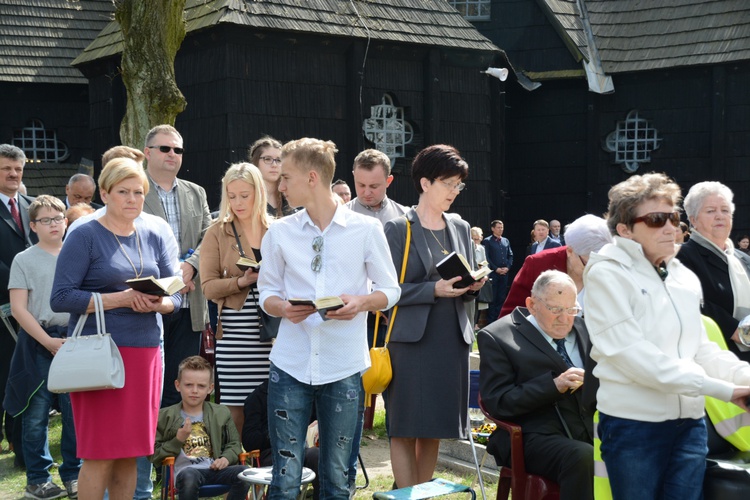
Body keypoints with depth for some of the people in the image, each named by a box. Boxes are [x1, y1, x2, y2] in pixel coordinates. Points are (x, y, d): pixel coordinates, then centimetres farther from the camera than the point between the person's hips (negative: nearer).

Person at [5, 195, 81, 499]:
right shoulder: (24, 260, 2)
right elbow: (18, 308, -3)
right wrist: (48, 341, -11)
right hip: (37, 343, -2)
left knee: (76, 412, 2)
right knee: (36, 415, 2)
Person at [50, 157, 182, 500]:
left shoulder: (155, 238, 12)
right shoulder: (84, 237, -3)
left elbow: (176, 297, 10)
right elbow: (60, 298, -11)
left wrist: (156, 303, -13)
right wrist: (122, 298, -17)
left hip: (146, 352, 5)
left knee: (130, 454, 9)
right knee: (100, 454, -2)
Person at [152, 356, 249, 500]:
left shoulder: (221, 413, 18)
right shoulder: (164, 417, 9)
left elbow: (234, 443, 22)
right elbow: (154, 457, 7)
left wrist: (226, 458, 0)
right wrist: (178, 440, -7)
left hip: (213, 468, 3)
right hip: (184, 470, -3)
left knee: (244, 472, -27)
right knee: (189, 476, -39)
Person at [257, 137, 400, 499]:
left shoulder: (366, 229, 0)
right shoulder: (279, 232, 5)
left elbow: (390, 290, 5)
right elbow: (267, 292, 11)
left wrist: (361, 302, -15)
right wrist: (283, 308, -11)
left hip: (343, 366, -1)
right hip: (290, 364, 1)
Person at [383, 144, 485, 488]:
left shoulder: (461, 228, 13)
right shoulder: (398, 229, -4)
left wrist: (474, 286, -5)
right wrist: (434, 290, -20)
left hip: (452, 339, 5)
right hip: (411, 340, -5)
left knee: (434, 428, 11)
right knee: (405, 429, -1)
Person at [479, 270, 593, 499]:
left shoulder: (584, 329, 17)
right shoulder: (497, 337, 2)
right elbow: (496, 402, -7)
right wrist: (554, 385, -18)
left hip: (592, 431, 5)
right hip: (536, 438, -4)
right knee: (584, 458, -34)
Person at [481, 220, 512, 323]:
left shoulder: (506, 241, 15)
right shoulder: (487, 241, -1)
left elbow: (510, 255, 14)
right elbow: (486, 258, -7)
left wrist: (508, 267, -2)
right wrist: (496, 269, -12)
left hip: (504, 273, 5)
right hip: (493, 273, -5)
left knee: (501, 297, 7)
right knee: (492, 298, -3)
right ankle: (491, 320, 1)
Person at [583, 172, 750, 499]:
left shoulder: (685, 277, 11)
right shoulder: (607, 275, -9)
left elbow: (701, 348, 13)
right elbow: (633, 354, -18)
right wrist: (724, 390, -19)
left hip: (690, 421, 6)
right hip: (634, 423, -6)